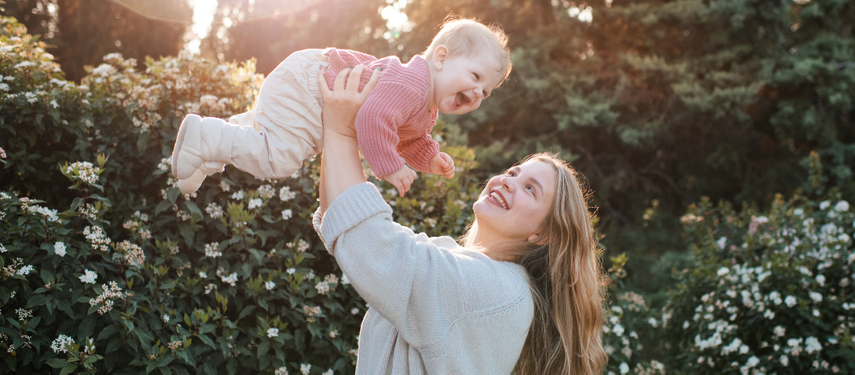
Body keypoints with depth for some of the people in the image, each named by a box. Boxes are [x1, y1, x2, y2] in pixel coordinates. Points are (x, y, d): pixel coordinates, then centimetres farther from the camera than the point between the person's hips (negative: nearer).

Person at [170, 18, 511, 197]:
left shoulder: (427, 114, 7)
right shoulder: (410, 83, -28)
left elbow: (409, 140, 23)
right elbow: (372, 117, -40)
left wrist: (430, 159, 4)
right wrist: (390, 167, -31)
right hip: (306, 82, -11)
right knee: (277, 157, -21)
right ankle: (202, 137, -10)